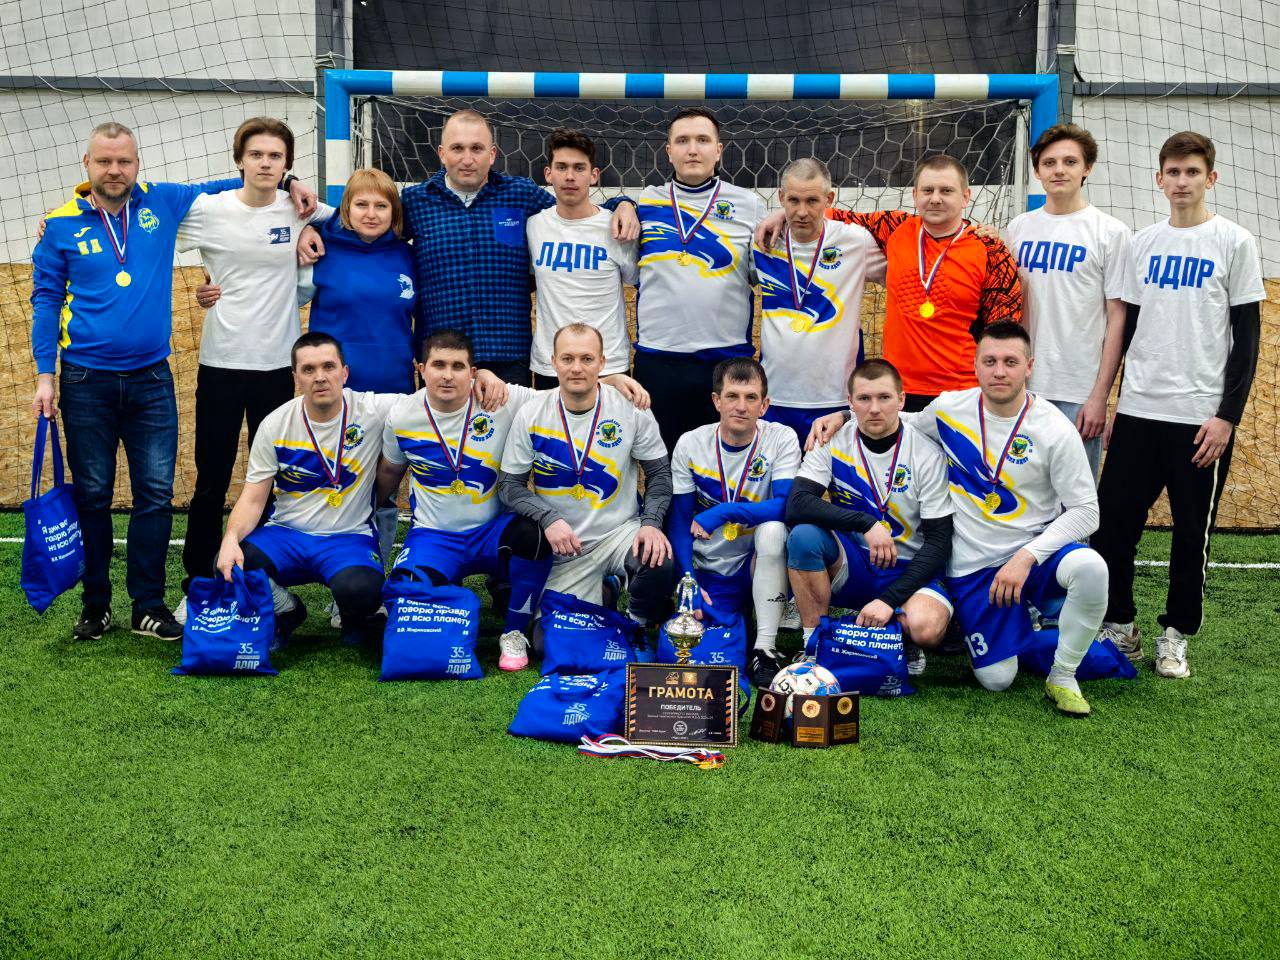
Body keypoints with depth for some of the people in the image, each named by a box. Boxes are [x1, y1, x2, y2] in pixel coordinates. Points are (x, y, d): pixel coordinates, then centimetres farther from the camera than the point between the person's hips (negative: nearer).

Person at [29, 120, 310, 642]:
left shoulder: (163, 203, 3)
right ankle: (95, 605, 19)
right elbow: (46, 301, 3)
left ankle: (149, 605, 11)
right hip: (87, 380, -1)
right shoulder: (62, 225, -1)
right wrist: (44, 374, -3)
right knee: (92, 495, 7)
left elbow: (220, 188, 18)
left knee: (156, 493, 1)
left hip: (151, 379, 1)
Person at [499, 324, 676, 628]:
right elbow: (510, 484, -2)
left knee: (660, 566, -33)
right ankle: (598, 593, 27)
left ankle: (638, 627, 3)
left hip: (622, 531, -1)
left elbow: (659, 473, 1)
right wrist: (549, 519, -20)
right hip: (565, 546, 1)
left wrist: (651, 523, -17)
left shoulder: (632, 409, -5)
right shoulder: (531, 416, -5)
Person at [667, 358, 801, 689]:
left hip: (760, 567, -1)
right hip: (709, 572, 1)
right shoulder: (690, 444, -3)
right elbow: (679, 523, 0)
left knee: (773, 529, -34)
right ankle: (733, 616, 15)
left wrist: (723, 511, -31)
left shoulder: (781, 438, -9)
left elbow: (788, 506, -23)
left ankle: (765, 648, -24)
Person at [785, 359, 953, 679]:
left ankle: (902, 640, 4)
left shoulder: (928, 455, -9)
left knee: (926, 628, -35)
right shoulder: (833, 443, -5)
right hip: (850, 566, 2)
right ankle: (814, 642, -13)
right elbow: (796, 506, -19)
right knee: (804, 535, -29)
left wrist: (889, 599, -20)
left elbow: (939, 541, -10)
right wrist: (865, 523, -29)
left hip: (908, 570, -2)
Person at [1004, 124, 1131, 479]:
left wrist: (1100, 395, -9)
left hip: (1079, 393, -3)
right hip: (1021, 386, 3)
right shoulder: (1017, 228, 9)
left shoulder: (1111, 232, -1)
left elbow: (1117, 318, -3)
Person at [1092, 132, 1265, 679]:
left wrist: (1228, 415, -10)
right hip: (1137, 411, 4)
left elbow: (1247, 337, -3)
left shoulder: (1234, 243, -2)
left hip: (1201, 415, -3)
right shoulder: (1144, 243, 10)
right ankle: (1120, 628, 17)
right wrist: (1113, 404, 12)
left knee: (1192, 531, 4)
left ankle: (1176, 635, 18)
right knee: (1113, 520, 2)